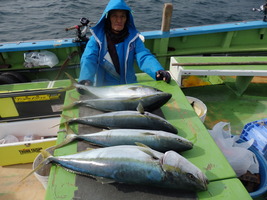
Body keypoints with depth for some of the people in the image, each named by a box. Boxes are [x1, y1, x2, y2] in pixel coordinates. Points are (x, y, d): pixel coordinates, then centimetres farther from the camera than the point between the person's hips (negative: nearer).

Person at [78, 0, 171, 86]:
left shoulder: (133, 37, 2)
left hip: (129, 87, 1)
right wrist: (85, 80, -37)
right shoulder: (97, 37, -3)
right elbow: (88, 59, -16)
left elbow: (144, 57, -12)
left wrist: (158, 71, -33)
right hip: (103, 88, -1)